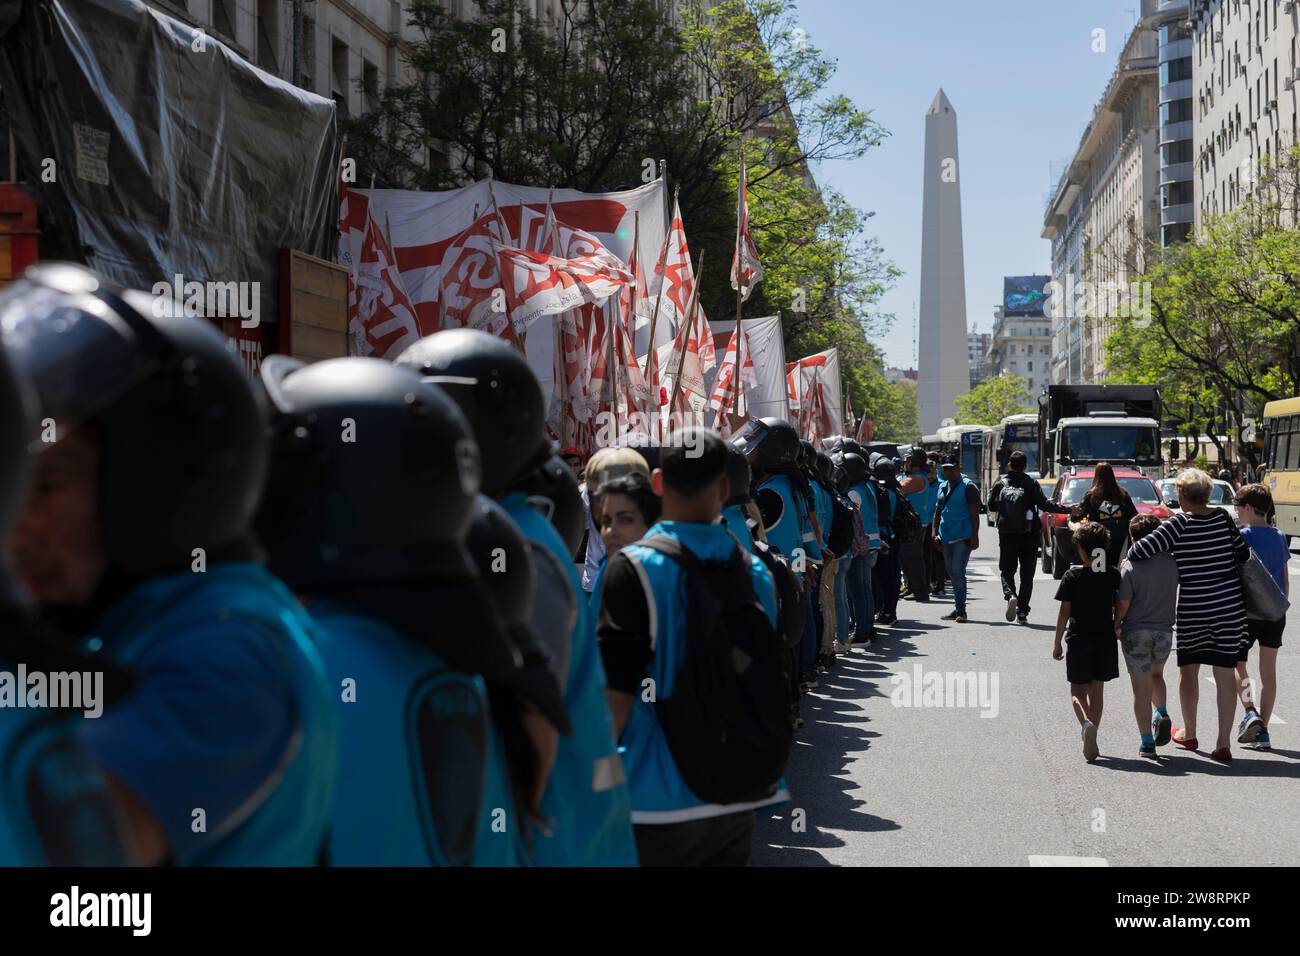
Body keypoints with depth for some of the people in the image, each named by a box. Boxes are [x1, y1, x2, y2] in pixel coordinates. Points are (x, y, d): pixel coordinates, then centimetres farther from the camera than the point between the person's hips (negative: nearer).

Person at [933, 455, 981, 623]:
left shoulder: (967, 486, -7)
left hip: (963, 538, -7)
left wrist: (975, 537, -15)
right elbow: (938, 511, 19)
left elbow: (975, 514, -10)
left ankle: (961, 610, -10)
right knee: (952, 574, 12)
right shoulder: (942, 486, 14)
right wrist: (934, 532, 9)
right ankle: (958, 609, 20)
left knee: (958, 573, -13)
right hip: (946, 538, 7)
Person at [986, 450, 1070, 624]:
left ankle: (1010, 595, -20)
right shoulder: (1031, 484, -5)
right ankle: (1022, 612, 4)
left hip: (1006, 535, 0)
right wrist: (1067, 509, -6)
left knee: (1007, 570, 10)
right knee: (1027, 575, 8)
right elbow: (1044, 504, -12)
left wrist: (991, 491, 21)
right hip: (1029, 536, 0)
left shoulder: (1000, 484, -1)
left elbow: (991, 506, 3)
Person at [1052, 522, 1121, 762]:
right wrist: (1117, 630, 20)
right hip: (1105, 639, 3)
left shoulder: (1072, 576, -9)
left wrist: (1057, 643, -1)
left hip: (1079, 639, -3)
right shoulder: (1113, 575, -1)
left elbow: (1064, 612, -8)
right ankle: (1091, 736, 19)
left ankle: (1086, 724, -23)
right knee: (1097, 689, 14)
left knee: (1078, 690, 4)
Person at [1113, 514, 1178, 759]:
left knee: (1141, 687, 2)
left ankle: (1146, 742, 2)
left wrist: (1117, 625, 2)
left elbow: (1123, 603, -13)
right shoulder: (1172, 564, -3)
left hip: (1136, 632, -3)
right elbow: (1175, 590, 11)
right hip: (1165, 630, 3)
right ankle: (1162, 713, 4)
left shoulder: (1130, 568, -13)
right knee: (1156, 675, 28)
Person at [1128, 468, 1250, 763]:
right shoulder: (1222, 518, -2)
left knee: (1188, 670, 16)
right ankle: (1224, 742, 2)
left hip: (1193, 609, -3)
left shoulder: (1180, 523, -13)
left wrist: (1129, 554, 2)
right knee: (1225, 674, 5)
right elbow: (1243, 553, 5)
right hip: (1229, 607, 3)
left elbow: (1141, 551, -19)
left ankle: (1189, 733, 30)